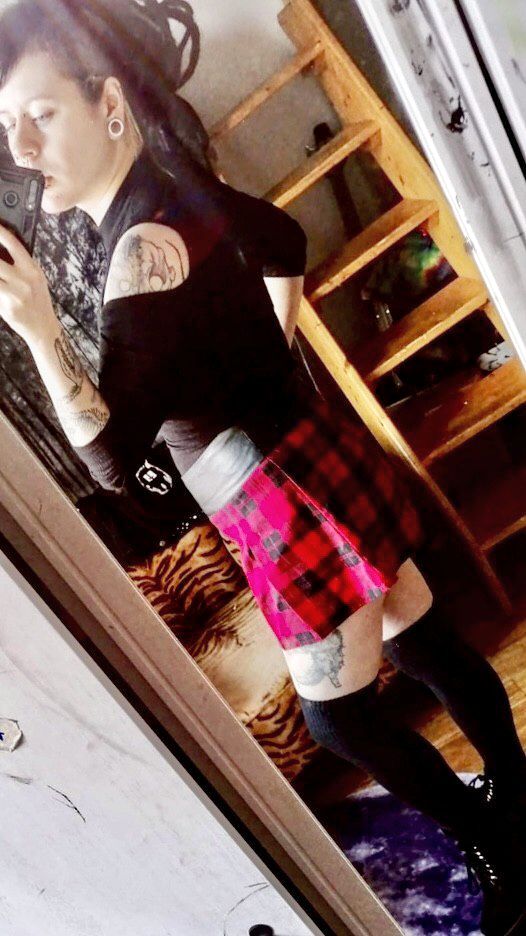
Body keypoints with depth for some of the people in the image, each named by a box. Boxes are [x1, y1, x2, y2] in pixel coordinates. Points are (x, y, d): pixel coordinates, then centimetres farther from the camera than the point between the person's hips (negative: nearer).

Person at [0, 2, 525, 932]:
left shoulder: (143, 246, -26)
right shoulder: (176, 187, 1)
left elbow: (113, 456, -27)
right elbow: (284, 244, 21)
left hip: (292, 503, -8)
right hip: (312, 458, 9)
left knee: (340, 715, 8)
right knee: (424, 645, 21)